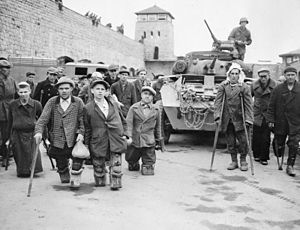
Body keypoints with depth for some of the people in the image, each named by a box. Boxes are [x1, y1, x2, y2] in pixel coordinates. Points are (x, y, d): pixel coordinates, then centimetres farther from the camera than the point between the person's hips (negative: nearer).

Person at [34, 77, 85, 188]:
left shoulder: (78, 102, 2)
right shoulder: (52, 102, 4)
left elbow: (83, 119, -1)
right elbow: (43, 118, -4)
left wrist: (81, 133, -14)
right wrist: (38, 131, -18)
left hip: (74, 138, -1)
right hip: (57, 140, 2)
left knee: (78, 160, -12)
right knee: (61, 164, 15)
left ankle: (75, 180, 9)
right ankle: (64, 175, 43)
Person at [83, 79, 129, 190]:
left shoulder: (114, 104, 11)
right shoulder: (88, 108, 3)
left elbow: (123, 121, 19)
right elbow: (87, 128, 7)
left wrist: (124, 134, 7)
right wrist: (86, 143, 5)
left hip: (115, 140, 1)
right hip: (98, 141, -1)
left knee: (116, 164, -6)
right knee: (98, 165, 7)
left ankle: (115, 183, 6)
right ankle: (100, 181, 28)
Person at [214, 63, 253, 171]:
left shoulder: (244, 87, -2)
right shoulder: (223, 86, 3)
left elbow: (248, 104, -4)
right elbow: (218, 101, 2)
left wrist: (248, 119, -10)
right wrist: (217, 115, -8)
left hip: (239, 119, -2)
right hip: (227, 119, 2)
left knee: (243, 141, -2)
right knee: (230, 142, 8)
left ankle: (243, 161, 18)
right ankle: (234, 161, 21)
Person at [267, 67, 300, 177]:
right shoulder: (278, 89, 1)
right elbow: (271, 106, 3)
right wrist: (270, 120, -2)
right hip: (280, 122, 0)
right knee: (280, 143, 11)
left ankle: (290, 165, 7)